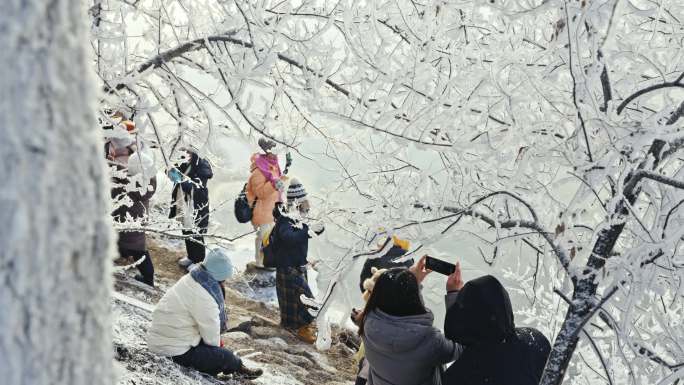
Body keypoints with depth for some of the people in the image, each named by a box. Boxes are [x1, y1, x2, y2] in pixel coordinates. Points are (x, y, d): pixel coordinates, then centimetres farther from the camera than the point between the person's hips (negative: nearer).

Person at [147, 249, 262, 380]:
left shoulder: (189, 280, 3)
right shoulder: (203, 297, -26)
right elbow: (211, 331, -14)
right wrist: (216, 347, 6)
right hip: (175, 352, -10)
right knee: (226, 357, -5)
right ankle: (238, 368, 22)